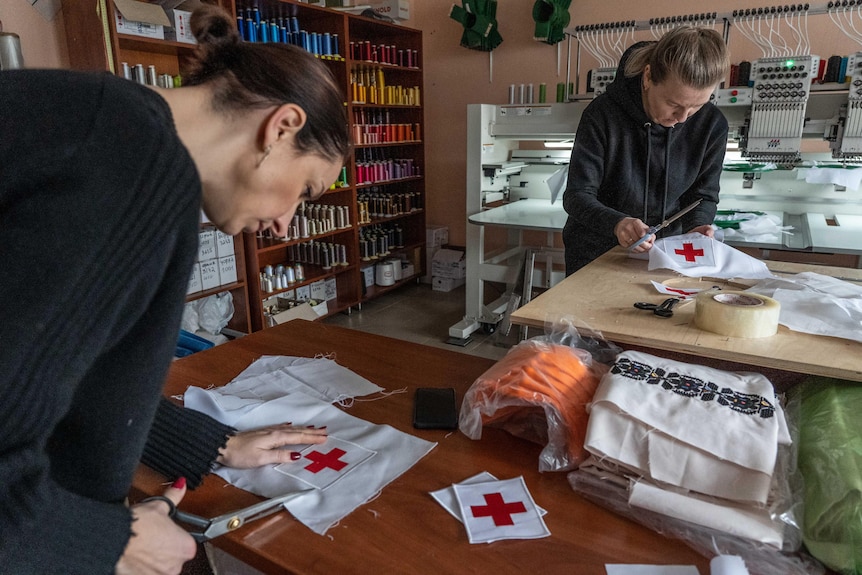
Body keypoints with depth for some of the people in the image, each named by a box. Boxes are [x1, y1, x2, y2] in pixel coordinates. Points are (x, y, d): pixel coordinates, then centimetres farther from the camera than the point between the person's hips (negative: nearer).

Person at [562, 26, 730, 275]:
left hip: (665, 256, 2)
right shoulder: (603, 115, -18)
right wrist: (616, 223, -37)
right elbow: (577, 196, -18)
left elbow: (703, 195, 3)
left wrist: (696, 227, -19)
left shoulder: (711, 125, -8)